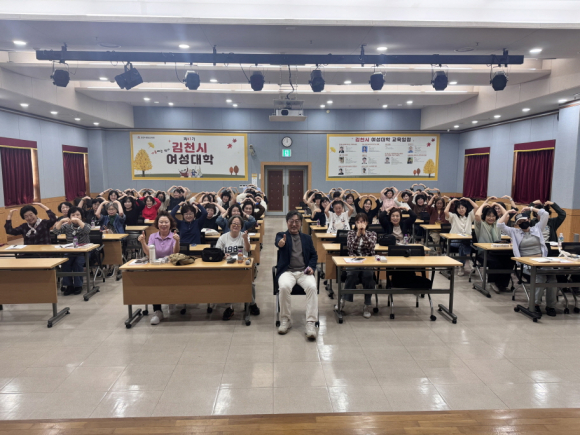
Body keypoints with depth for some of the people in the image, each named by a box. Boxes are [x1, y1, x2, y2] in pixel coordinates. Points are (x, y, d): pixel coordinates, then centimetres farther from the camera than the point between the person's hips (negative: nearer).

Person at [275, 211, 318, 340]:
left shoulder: (307, 238, 21)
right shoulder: (281, 235, 10)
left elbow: (314, 255, 20)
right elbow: (277, 241, -15)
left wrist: (311, 267, -2)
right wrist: (280, 243, -41)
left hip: (304, 272, 2)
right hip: (287, 271, -2)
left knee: (312, 287, -30)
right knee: (284, 287, -34)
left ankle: (311, 323, -25)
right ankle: (285, 320, -13)